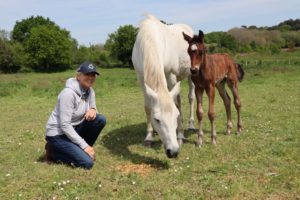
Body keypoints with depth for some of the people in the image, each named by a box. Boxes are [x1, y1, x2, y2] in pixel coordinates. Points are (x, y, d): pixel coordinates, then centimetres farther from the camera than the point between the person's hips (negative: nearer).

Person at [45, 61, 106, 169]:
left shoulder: (89, 91, -2)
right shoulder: (68, 93, -25)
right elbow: (64, 125, -26)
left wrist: (93, 110, -17)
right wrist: (84, 145, -24)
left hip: (73, 129, 8)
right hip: (58, 134, -7)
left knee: (100, 120, -13)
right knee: (87, 162, -18)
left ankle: (80, 150, 4)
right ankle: (54, 152, 3)